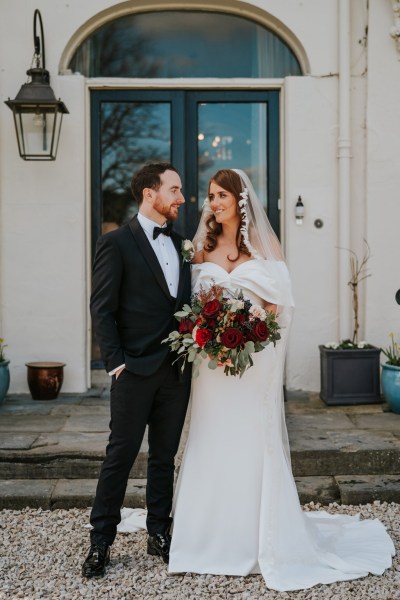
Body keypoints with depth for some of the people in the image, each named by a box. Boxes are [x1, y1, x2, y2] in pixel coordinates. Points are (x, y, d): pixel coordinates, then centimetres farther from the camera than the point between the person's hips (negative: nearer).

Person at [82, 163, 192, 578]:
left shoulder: (180, 245, 13)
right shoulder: (117, 243, -5)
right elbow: (102, 309, -8)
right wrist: (116, 362, -13)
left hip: (177, 369, 5)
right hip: (136, 370, -5)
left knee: (165, 456, 12)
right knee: (121, 455, 1)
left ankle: (159, 534, 24)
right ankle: (100, 541, 13)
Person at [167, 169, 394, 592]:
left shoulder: (265, 245, 1)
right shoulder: (203, 247, 9)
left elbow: (278, 304, -1)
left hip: (253, 361, -2)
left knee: (254, 446, 2)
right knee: (212, 447, 5)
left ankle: (261, 540, 15)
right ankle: (214, 539, 17)